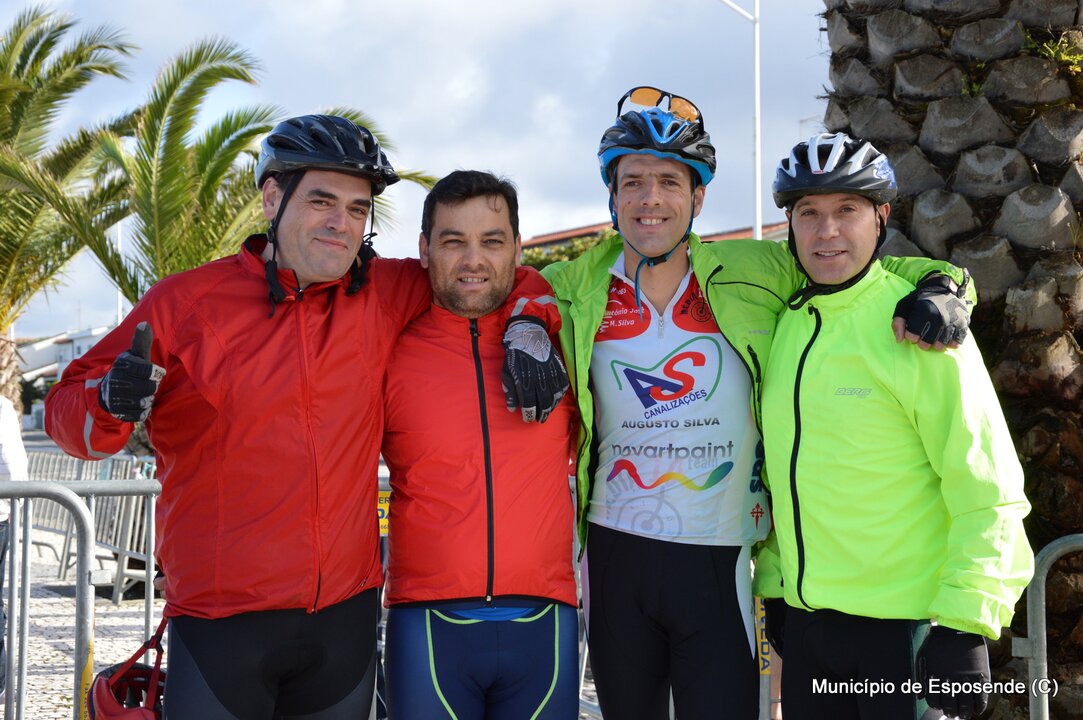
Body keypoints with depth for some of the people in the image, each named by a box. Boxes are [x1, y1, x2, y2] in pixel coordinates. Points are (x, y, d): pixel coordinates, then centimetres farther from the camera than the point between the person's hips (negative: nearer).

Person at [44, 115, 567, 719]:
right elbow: (68, 411, 1)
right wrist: (113, 402, -21)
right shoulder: (185, 302, -3)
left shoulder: (387, 295, 4)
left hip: (347, 618, 3)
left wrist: (524, 330, -2)